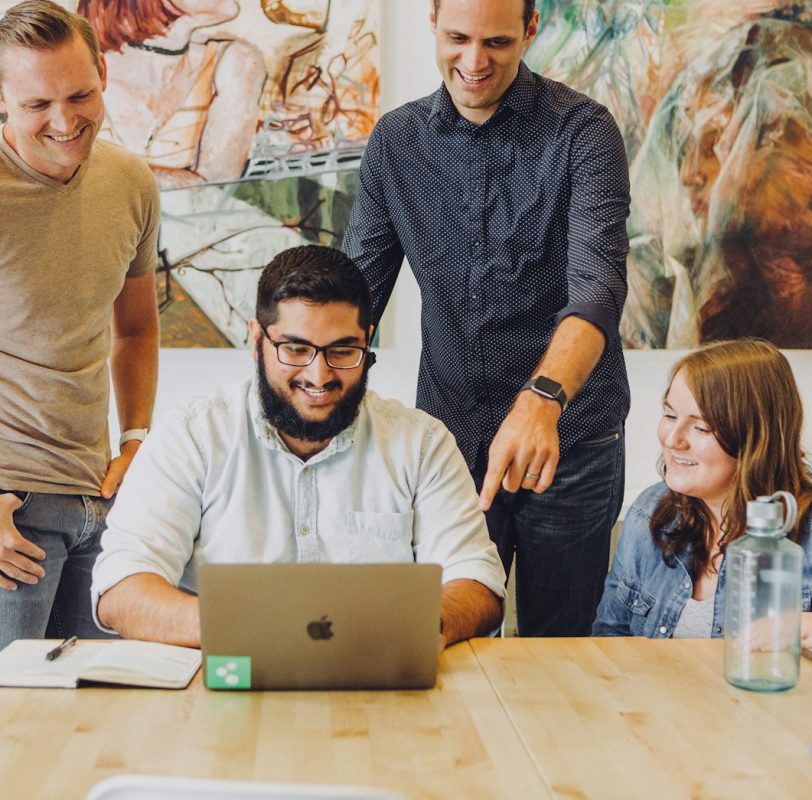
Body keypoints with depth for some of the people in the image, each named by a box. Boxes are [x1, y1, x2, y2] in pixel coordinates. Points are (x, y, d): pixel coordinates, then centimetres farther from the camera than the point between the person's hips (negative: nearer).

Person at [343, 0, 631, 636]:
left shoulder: (582, 132, -9)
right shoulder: (395, 141, 4)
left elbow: (598, 285, -22)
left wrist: (542, 398, -39)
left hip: (569, 440, -3)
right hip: (447, 434, 3)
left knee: (558, 647, 10)